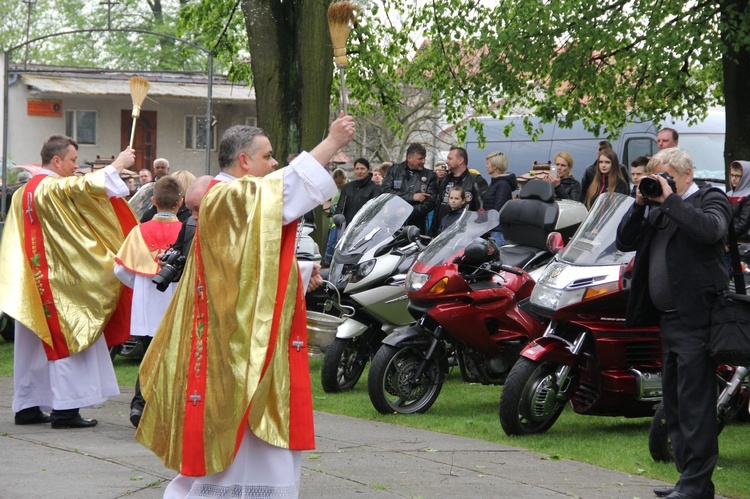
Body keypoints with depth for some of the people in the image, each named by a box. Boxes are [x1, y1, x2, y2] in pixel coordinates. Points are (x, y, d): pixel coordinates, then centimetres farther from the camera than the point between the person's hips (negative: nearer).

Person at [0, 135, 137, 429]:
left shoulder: (27, 191, 13)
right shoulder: (56, 188, -15)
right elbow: (89, 186, -26)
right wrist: (118, 164, -15)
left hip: (33, 281, 9)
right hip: (59, 281, -9)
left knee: (35, 344, 11)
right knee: (66, 340, -5)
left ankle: (26, 407, 14)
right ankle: (65, 409, -7)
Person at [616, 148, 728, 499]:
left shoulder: (710, 199, -3)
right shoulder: (660, 211, 19)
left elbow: (710, 229, -24)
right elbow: (625, 241, 16)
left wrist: (671, 200, -17)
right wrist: (640, 204, 3)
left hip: (696, 318, -9)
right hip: (669, 318, 9)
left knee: (694, 404, -11)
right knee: (675, 405, 13)